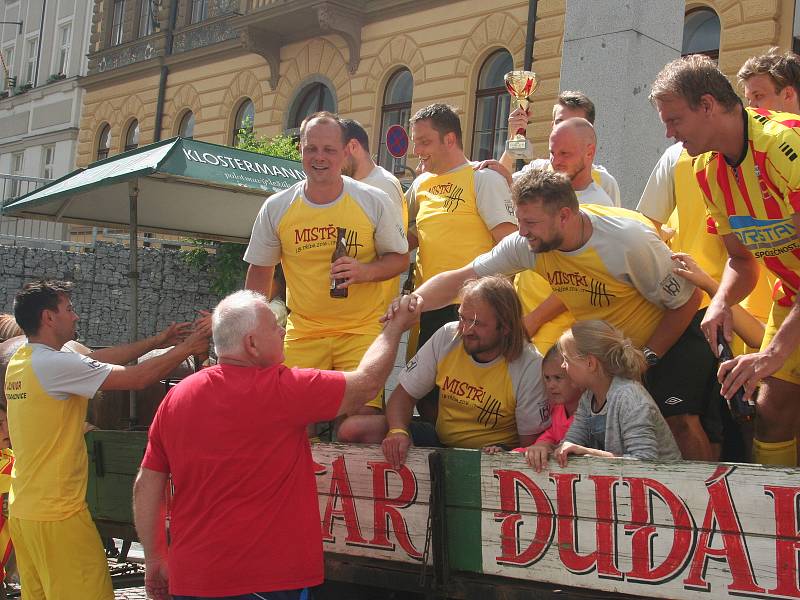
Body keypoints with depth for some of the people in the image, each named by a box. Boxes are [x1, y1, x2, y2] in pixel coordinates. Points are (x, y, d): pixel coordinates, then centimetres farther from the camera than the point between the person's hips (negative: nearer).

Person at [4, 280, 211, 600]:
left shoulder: (20, 362, 10)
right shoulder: (54, 364, -19)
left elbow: (94, 360, 17)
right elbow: (137, 377, -17)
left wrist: (154, 342, 18)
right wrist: (186, 348, -3)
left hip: (22, 511, 9)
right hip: (57, 515, -9)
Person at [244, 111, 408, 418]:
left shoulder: (376, 202, -5)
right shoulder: (276, 208, 0)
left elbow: (399, 258, 4)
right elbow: (260, 270, 10)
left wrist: (365, 271, -17)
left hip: (362, 330, -2)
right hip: (302, 332, 2)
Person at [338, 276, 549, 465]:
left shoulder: (530, 367, -17)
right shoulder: (447, 336, -7)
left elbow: (530, 443, -10)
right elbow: (405, 393, -1)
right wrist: (398, 431, -21)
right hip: (440, 438, 5)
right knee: (351, 430, -14)